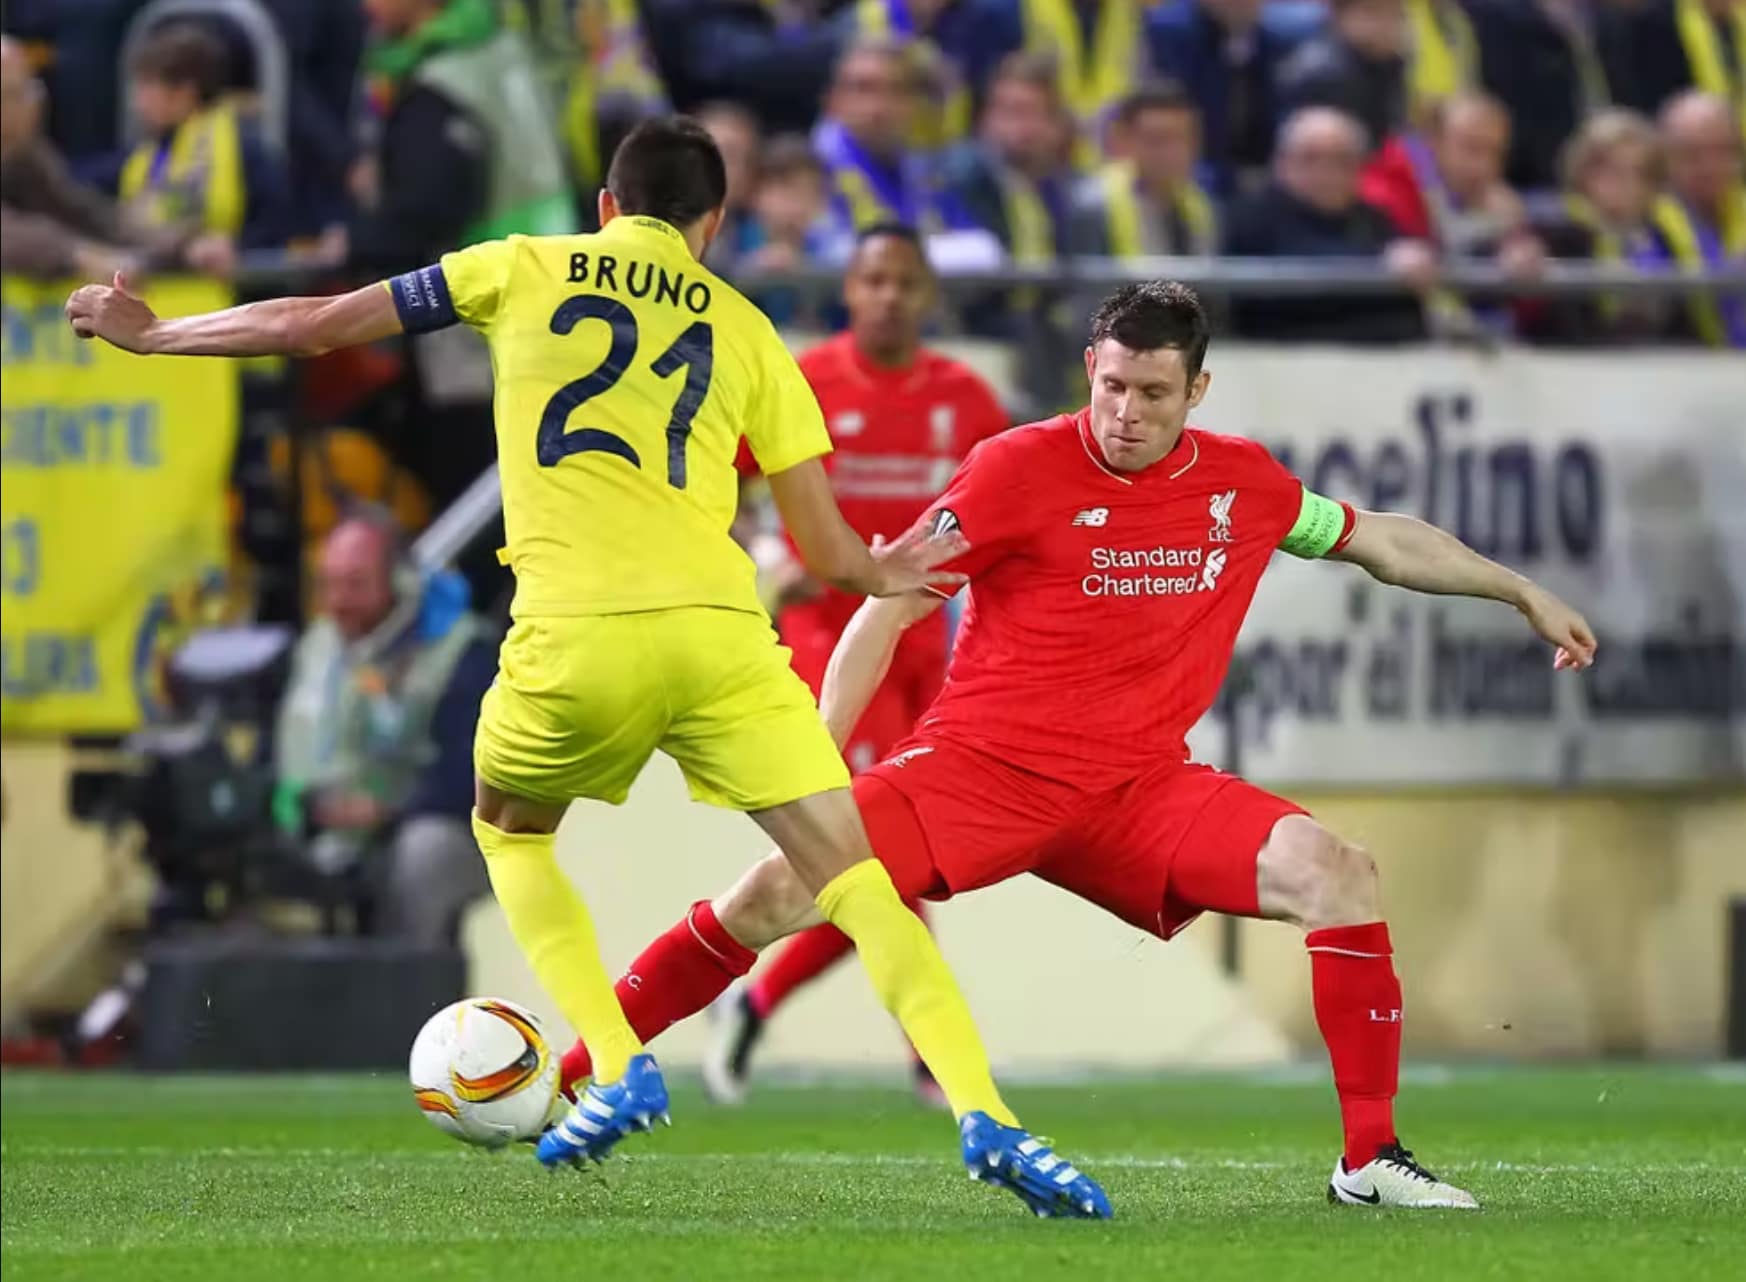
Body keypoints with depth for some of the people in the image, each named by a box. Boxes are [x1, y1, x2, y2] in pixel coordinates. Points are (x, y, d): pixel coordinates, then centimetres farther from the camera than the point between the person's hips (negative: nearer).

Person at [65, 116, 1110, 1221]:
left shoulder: (526, 271, 15)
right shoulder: (746, 332, 18)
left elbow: (309, 326, 18)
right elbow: (829, 552, 16)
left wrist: (152, 334, 33)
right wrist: (884, 574, 40)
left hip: (575, 632, -1)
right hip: (719, 626, 1)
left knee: (509, 829, 27)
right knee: (852, 873, 1)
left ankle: (618, 1072, 11)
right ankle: (982, 1113, -16)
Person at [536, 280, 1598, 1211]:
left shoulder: (1243, 484, 5)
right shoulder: (1022, 469, -9)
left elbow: (1384, 541, 23)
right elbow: (889, 610, -4)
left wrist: (1528, 595, 28)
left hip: (1139, 789, 3)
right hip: (984, 765, -3)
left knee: (1338, 873, -18)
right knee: (775, 895, -21)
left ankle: (1372, 1160, -11)